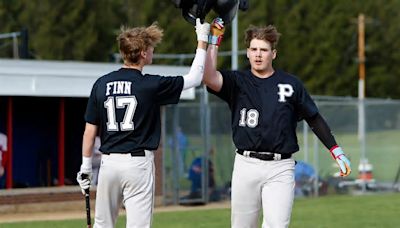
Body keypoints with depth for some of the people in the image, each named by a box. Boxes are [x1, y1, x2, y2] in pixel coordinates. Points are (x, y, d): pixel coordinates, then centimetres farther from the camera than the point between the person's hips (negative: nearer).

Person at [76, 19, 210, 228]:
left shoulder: (101, 84, 2)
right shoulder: (151, 85, -7)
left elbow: (90, 130, 5)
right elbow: (194, 78, 4)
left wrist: (86, 166, 14)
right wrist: (202, 41, 14)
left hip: (109, 162, 4)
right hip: (138, 163, -4)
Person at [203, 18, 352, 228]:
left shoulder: (291, 84, 6)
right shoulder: (237, 82, 6)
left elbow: (314, 119, 13)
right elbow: (208, 77, -14)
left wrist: (336, 152, 8)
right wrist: (214, 40, -14)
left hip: (280, 169, -1)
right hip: (246, 165, 1)